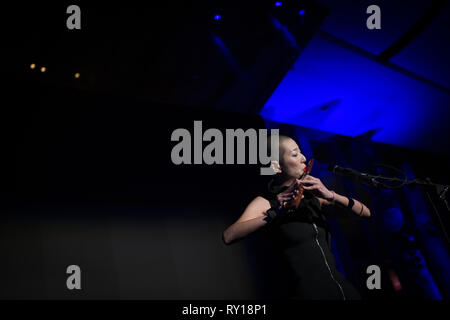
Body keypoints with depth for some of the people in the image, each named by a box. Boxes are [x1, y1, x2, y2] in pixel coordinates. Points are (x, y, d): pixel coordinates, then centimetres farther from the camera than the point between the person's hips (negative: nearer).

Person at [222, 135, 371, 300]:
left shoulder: (313, 196, 8)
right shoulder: (265, 203, -4)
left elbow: (365, 212, 1)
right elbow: (228, 236, -20)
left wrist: (331, 196, -14)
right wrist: (273, 214, -26)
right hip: (308, 292, -4)